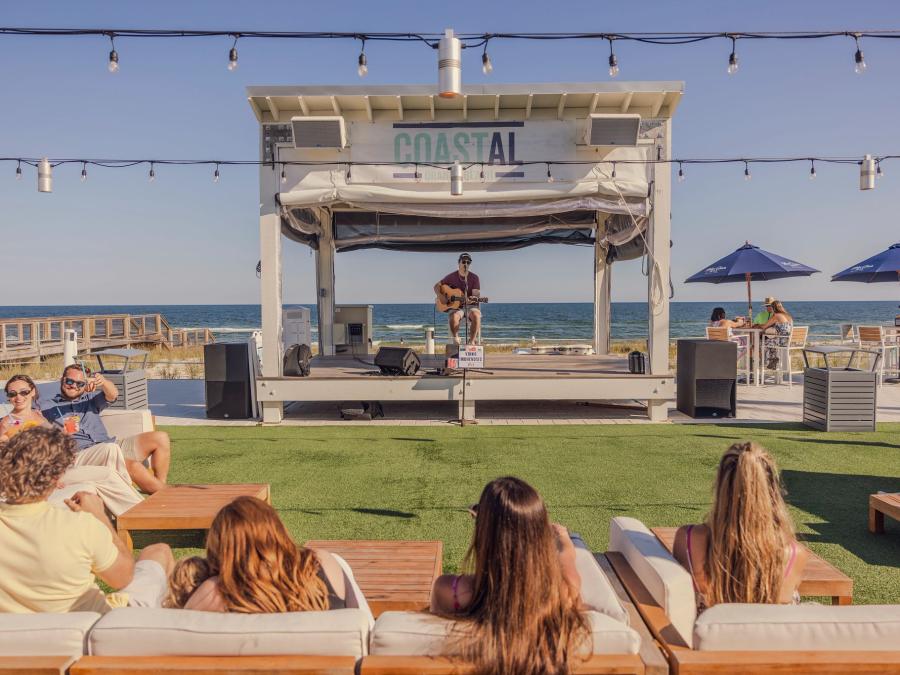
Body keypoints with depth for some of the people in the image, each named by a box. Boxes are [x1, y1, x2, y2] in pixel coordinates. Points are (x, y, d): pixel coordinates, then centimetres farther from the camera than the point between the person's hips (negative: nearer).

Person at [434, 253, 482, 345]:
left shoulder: (474, 277, 4)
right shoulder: (452, 276, 5)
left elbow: (476, 294, -3)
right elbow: (437, 286, 9)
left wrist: (471, 299, -27)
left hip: (470, 305, 0)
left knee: (476, 315, -35)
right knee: (453, 316, -36)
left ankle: (472, 342, -29)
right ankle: (456, 342, -29)